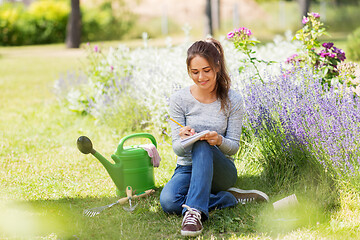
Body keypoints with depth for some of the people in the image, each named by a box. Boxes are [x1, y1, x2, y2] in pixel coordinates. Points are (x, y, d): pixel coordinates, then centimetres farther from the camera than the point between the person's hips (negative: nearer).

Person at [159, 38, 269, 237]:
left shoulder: (232, 100, -6)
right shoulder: (179, 100, -6)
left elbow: (234, 146, -4)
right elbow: (177, 148, -5)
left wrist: (219, 140, -29)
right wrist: (183, 140, -31)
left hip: (220, 170, -1)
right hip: (187, 167, 1)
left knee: (202, 145, -36)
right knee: (168, 202, -33)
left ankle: (194, 211, -41)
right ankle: (231, 198, -18)